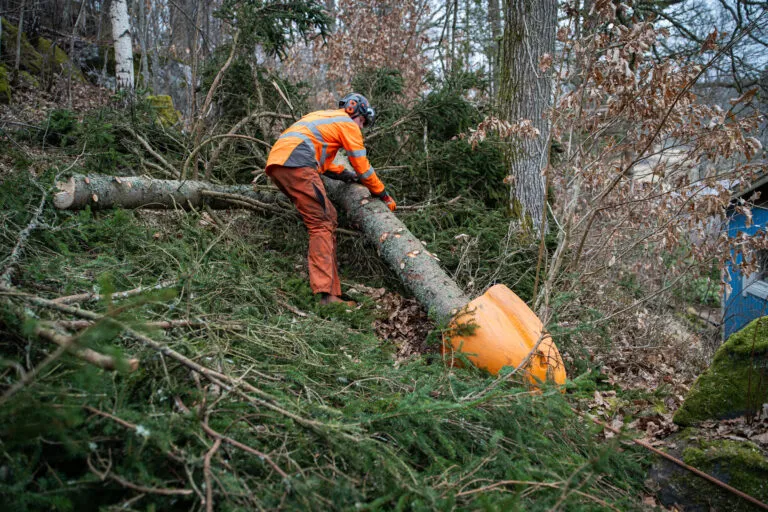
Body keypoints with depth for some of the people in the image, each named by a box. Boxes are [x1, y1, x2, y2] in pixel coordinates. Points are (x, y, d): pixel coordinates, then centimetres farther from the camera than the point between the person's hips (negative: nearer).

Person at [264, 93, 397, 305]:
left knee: (326, 216, 12)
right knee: (323, 225, -12)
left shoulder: (321, 117, 35)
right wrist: (383, 195, 21)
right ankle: (327, 294, -24)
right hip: (296, 164, -9)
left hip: (275, 163, 9)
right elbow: (363, 167, 11)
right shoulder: (348, 124, 10)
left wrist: (346, 174, 42)